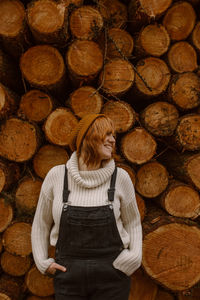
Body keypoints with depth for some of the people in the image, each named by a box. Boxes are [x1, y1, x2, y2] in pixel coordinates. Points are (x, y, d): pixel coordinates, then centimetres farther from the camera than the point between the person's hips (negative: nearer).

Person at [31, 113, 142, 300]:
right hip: (70, 274, 1)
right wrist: (43, 262, 0)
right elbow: (41, 225, 9)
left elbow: (132, 223, 7)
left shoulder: (120, 177, -6)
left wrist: (134, 259, -7)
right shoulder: (57, 176, -4)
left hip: (111, 275, 0)